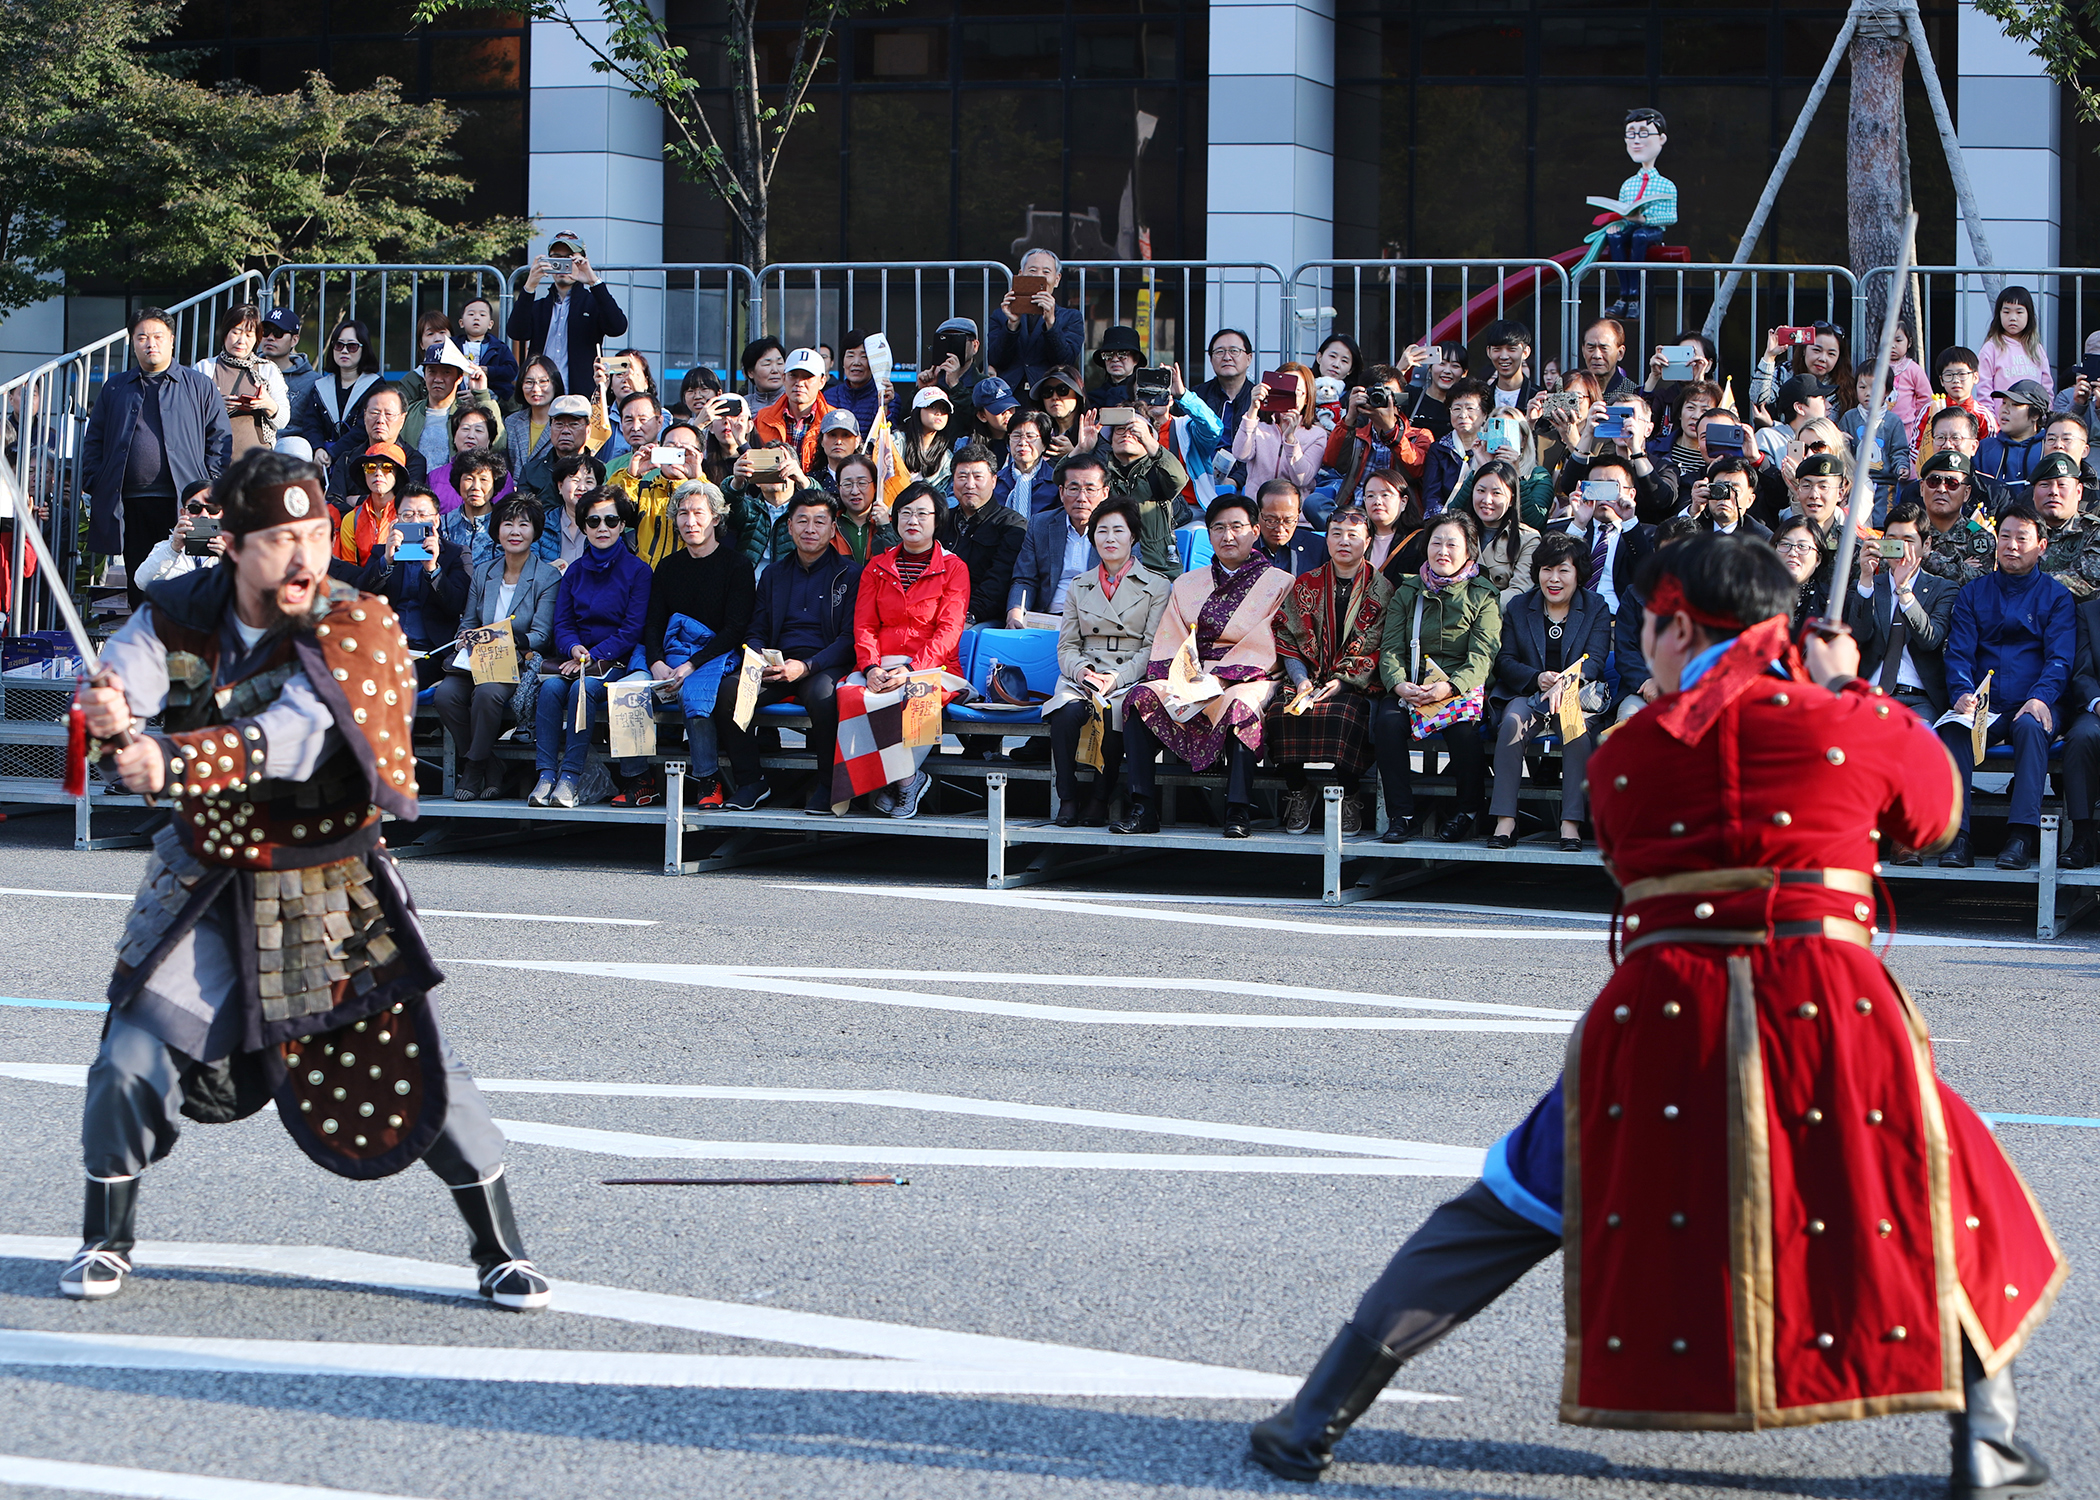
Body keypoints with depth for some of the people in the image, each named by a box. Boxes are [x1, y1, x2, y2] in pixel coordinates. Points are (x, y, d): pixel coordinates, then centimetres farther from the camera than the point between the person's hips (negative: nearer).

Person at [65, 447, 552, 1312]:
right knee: (133, 1055, -5)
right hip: (205, 882, 3)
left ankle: (500, 1249, 10)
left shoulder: (354, 626, -18)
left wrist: (175, 761, -45)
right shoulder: (181, 615, -4)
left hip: (329, 887, -3)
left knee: (412, 1063, -6)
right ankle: (106, 1241, 18)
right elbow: (124, 679, -19)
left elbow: (297, 739, -32)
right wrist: (115, 715, -45)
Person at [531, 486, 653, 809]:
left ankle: (571, 776, -34)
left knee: (583, 688, -33)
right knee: (550, 688, -28)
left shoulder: (638, 571, 2)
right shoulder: (575, 571, 16)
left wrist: (592, 658, -16)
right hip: (578, 658, 4)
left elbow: (633, 630, -6)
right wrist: (574, 648, -12)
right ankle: (545, 774, -33)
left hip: (618, 661, -4)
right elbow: (562, 624, 12)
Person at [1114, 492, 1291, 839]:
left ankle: (1238, 812, -38)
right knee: (1143, 696, -25)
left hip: (1247, 678, -4)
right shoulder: (1187, 585, 21)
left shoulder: (1278, 583, 8)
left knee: (1239, 705, -39)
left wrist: (1220, 679, -18)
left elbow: (1263, 646, -5)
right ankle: (1142, 809, -28)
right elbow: (1169, 643, 11)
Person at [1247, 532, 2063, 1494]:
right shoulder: (1849, 728, 6)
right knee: (1953, 1199, 23)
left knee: (1507, 1211, 14)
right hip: (1831, 1007, -1)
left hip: (1660, 1018, 1)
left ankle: (1320, 1414, 12)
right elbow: (1933, 811, 23)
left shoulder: (1624, 758, 10)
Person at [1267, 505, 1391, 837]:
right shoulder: (1306, 586, 13)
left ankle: (1350, 798, -19)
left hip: (1356, 684, -2)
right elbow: (1288, 639, 8)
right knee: (1282, 711, -29)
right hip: (1309, 680, 2)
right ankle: (1297, 793, -13)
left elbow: (1377, 648, -1)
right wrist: (1301, 680, -9)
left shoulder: (1381, 591, 7)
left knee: (1344, 714, -35)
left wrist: (1342, 682, -14)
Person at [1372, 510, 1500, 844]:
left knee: (1461, 727, -35)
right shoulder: (1407, 592, 15)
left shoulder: (1483, 597, 6)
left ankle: (1468, 811, -14)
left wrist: (1450, 687, -23)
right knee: (1388, 721, -30)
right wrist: (1398, 684, -16)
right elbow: (1390, 648, 7)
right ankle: (1400, 816, -24)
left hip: (1462, 687, -2)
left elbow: (1482, 656, -5)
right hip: (1409, 687, 2)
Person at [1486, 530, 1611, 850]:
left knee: (1578, 725, -36)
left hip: (1578, 695, -1)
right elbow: (1505, 661, 6)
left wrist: (1565, 683, -27)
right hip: (1527, 695, 1)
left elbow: (1595, 660, -5)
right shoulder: (1517, 607, 13)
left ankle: (1571, 824, -39)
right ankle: (1504, 821, -37)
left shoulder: (1596, 608, 8)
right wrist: (1537, 679, -16)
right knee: (1512, 722, -34)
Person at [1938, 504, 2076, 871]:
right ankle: (1956, 837, -37)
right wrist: (1963, 693, -15)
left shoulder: (2056, 596, 11)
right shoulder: (1973, 593, 16)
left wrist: (2041, 698, -20)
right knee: (1953, 728, -32)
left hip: (2031, 705, -2)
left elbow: (2060, 659, 0)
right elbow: (1959, 653, 6)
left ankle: (2022, 836, -42)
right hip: (1982, 704, 2)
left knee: (2030, 726, -37)